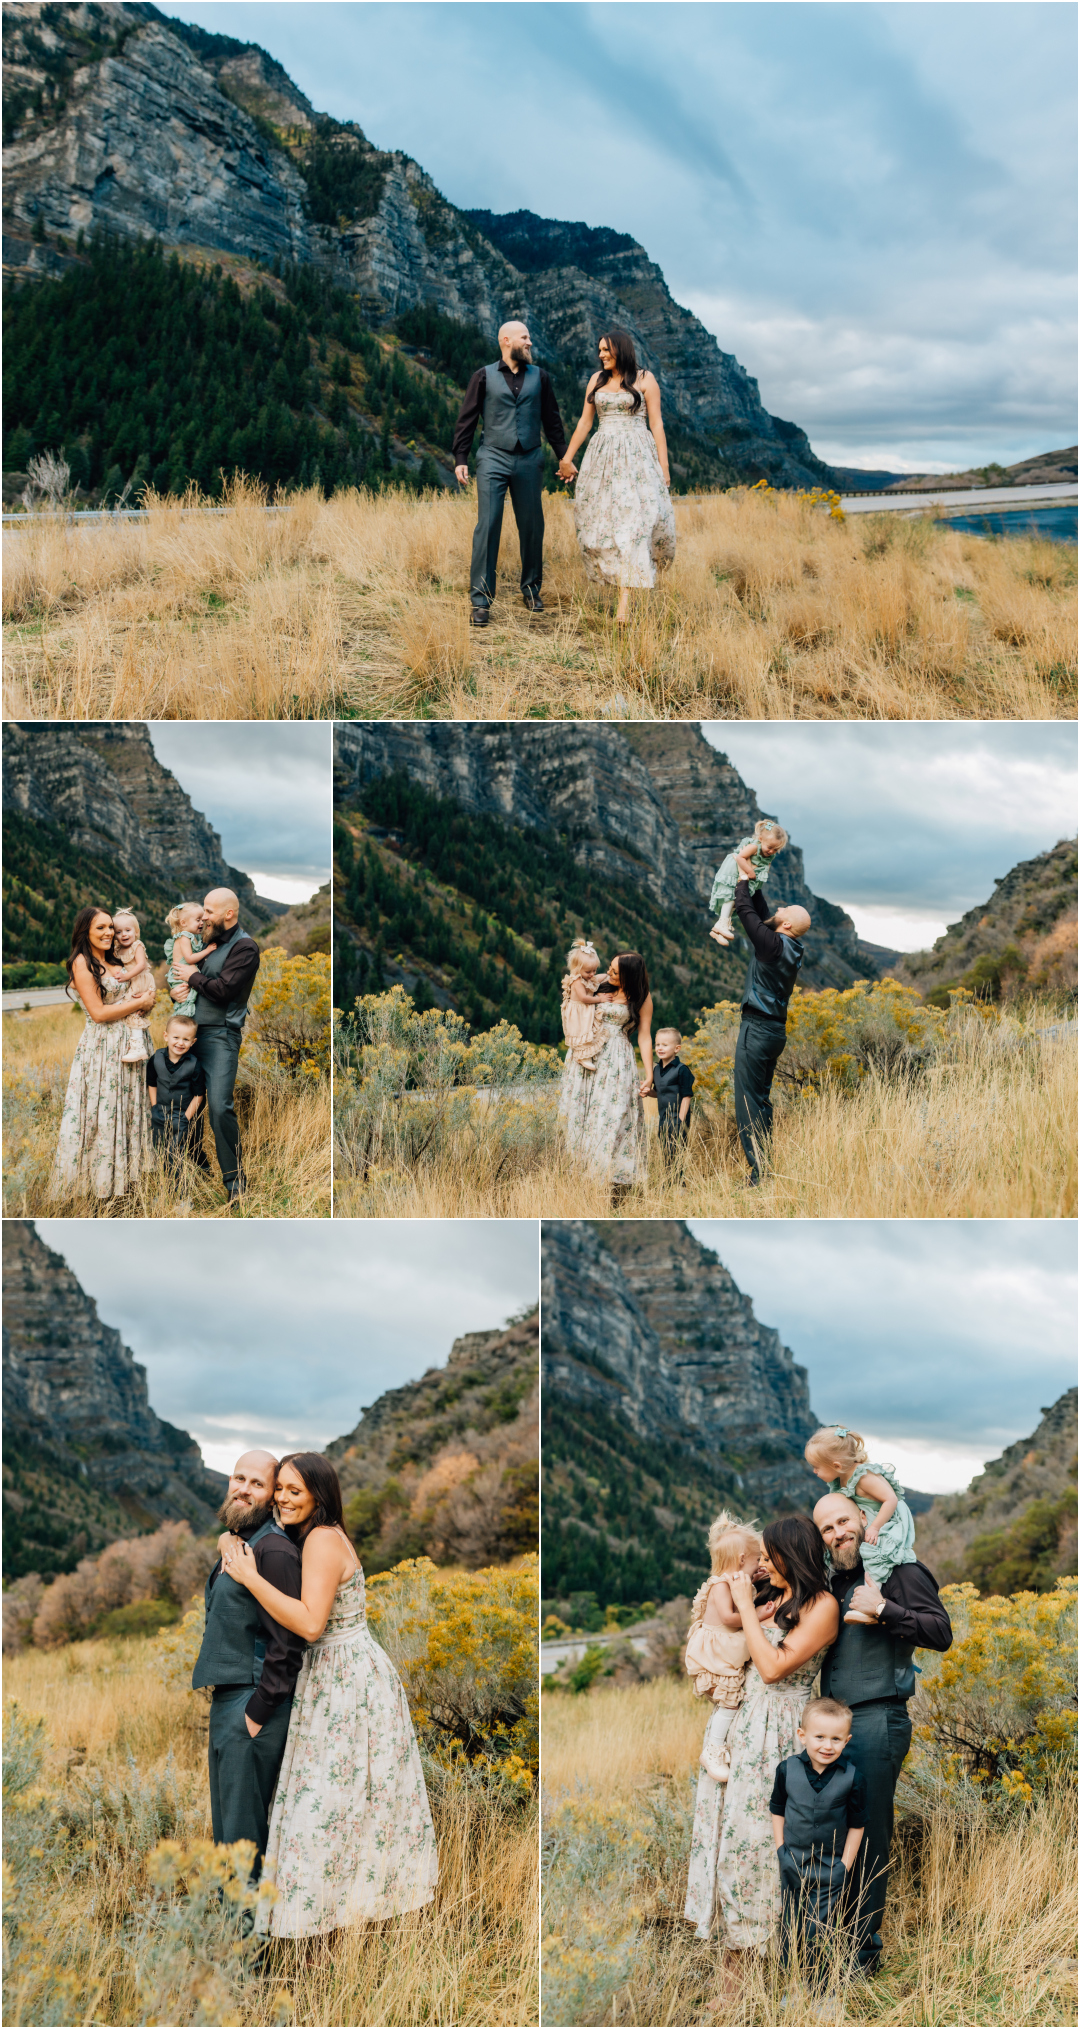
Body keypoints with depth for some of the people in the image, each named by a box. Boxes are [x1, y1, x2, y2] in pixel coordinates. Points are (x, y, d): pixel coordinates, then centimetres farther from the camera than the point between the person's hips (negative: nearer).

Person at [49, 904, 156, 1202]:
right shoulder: (82, 962, -10)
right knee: (100, 1111, -2)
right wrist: (140, 1002, -8)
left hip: (127, 1045, 7)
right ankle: (96, 1179, 5)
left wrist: (149, 995, -1)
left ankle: (125, 1172, 19)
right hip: (101, 1047, -7)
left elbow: (148, 986, 24)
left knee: (127, 1108, 11)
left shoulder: (116, 960, 11)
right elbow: (98, 1012, -15)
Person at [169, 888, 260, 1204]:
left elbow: (222, 990, -16)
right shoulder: (212, 941, 18)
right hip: (194, 1032, 8)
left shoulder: (244, 947, -7)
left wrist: (192, 976, -4)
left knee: (219, 1107, -16)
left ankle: (234, 1181, -9)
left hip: (221, 1035, -8)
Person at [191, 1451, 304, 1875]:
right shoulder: (233, 1544, 15)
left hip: (252, 1704, -10)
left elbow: (287, 1642, -20)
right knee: (226, 1825, 15)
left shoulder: (273, 1551, -16)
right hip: (226, 1701, 10)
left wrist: (257, 1713, -19)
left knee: (242, 1829, -6)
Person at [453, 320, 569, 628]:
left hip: (529, 461, 3)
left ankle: (531, 589, 23)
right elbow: (467, 419, 5)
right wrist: (460, 459, -2)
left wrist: (564, 457, 13)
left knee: (532, 527, 5)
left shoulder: (539, 377, 11)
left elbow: (552, 421, 16)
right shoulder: (484, 377, 4)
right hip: (493, 459, -3)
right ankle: (481, 600, -10)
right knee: (487, 527, -10)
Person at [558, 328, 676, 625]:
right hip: (603, 456, 5)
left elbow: (656, 423, 1)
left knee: (632, 519, -16)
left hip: (636, 456, -5)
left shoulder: (644, 379, 2)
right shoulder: (597, 380, 14)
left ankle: (625, 599, -22)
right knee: (600, 519, -2)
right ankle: (622, 580, 12)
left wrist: (663, 466, -4)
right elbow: (585, 422, 20)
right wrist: (567, 457, 19)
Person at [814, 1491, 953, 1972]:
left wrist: (883, 1609, -22)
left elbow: (941, 1633, -14)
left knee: (867, 1838, -2)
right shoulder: (834, 1581, 17)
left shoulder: (899, 1571, -5)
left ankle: (864, 1949, 7)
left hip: (876, 1722, -7)